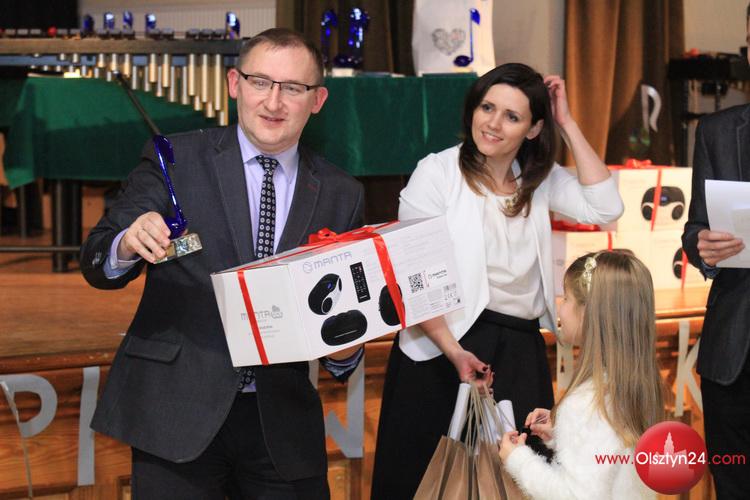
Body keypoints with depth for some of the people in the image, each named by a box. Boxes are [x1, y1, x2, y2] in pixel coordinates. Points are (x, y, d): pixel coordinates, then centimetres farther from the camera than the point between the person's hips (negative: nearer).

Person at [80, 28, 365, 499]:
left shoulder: (342, 195, 7)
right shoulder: (175, 160, -1)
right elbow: (97, 264, -4)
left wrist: (344, 350, -12)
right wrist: (128, 245, -26)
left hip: (283, 423, 3)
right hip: (176, 415, -2)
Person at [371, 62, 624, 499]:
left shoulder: (540, 179, 9)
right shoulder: (438, 172, -5)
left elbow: (605, 208, -6)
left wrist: (568, 123, -4)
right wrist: (452, 351, -21)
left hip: (522, 352, 4)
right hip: (447, 347, -4)